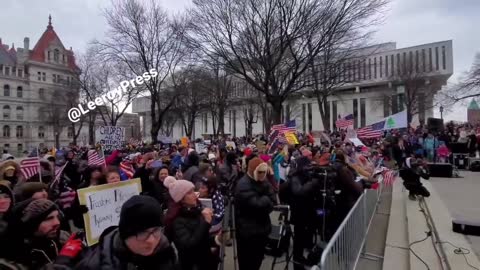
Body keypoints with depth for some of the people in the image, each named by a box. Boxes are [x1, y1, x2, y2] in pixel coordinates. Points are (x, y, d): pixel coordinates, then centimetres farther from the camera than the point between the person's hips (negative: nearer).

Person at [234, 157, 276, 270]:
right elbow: (257, 204, -29)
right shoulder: (243, 185, -21)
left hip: (262, 227, 8)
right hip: (248, 230, -7)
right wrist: (266, 199, -11)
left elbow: (272, 201, -1)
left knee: (257, 260, 20)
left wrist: (264, 203, -19)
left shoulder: (262, 182, 6)